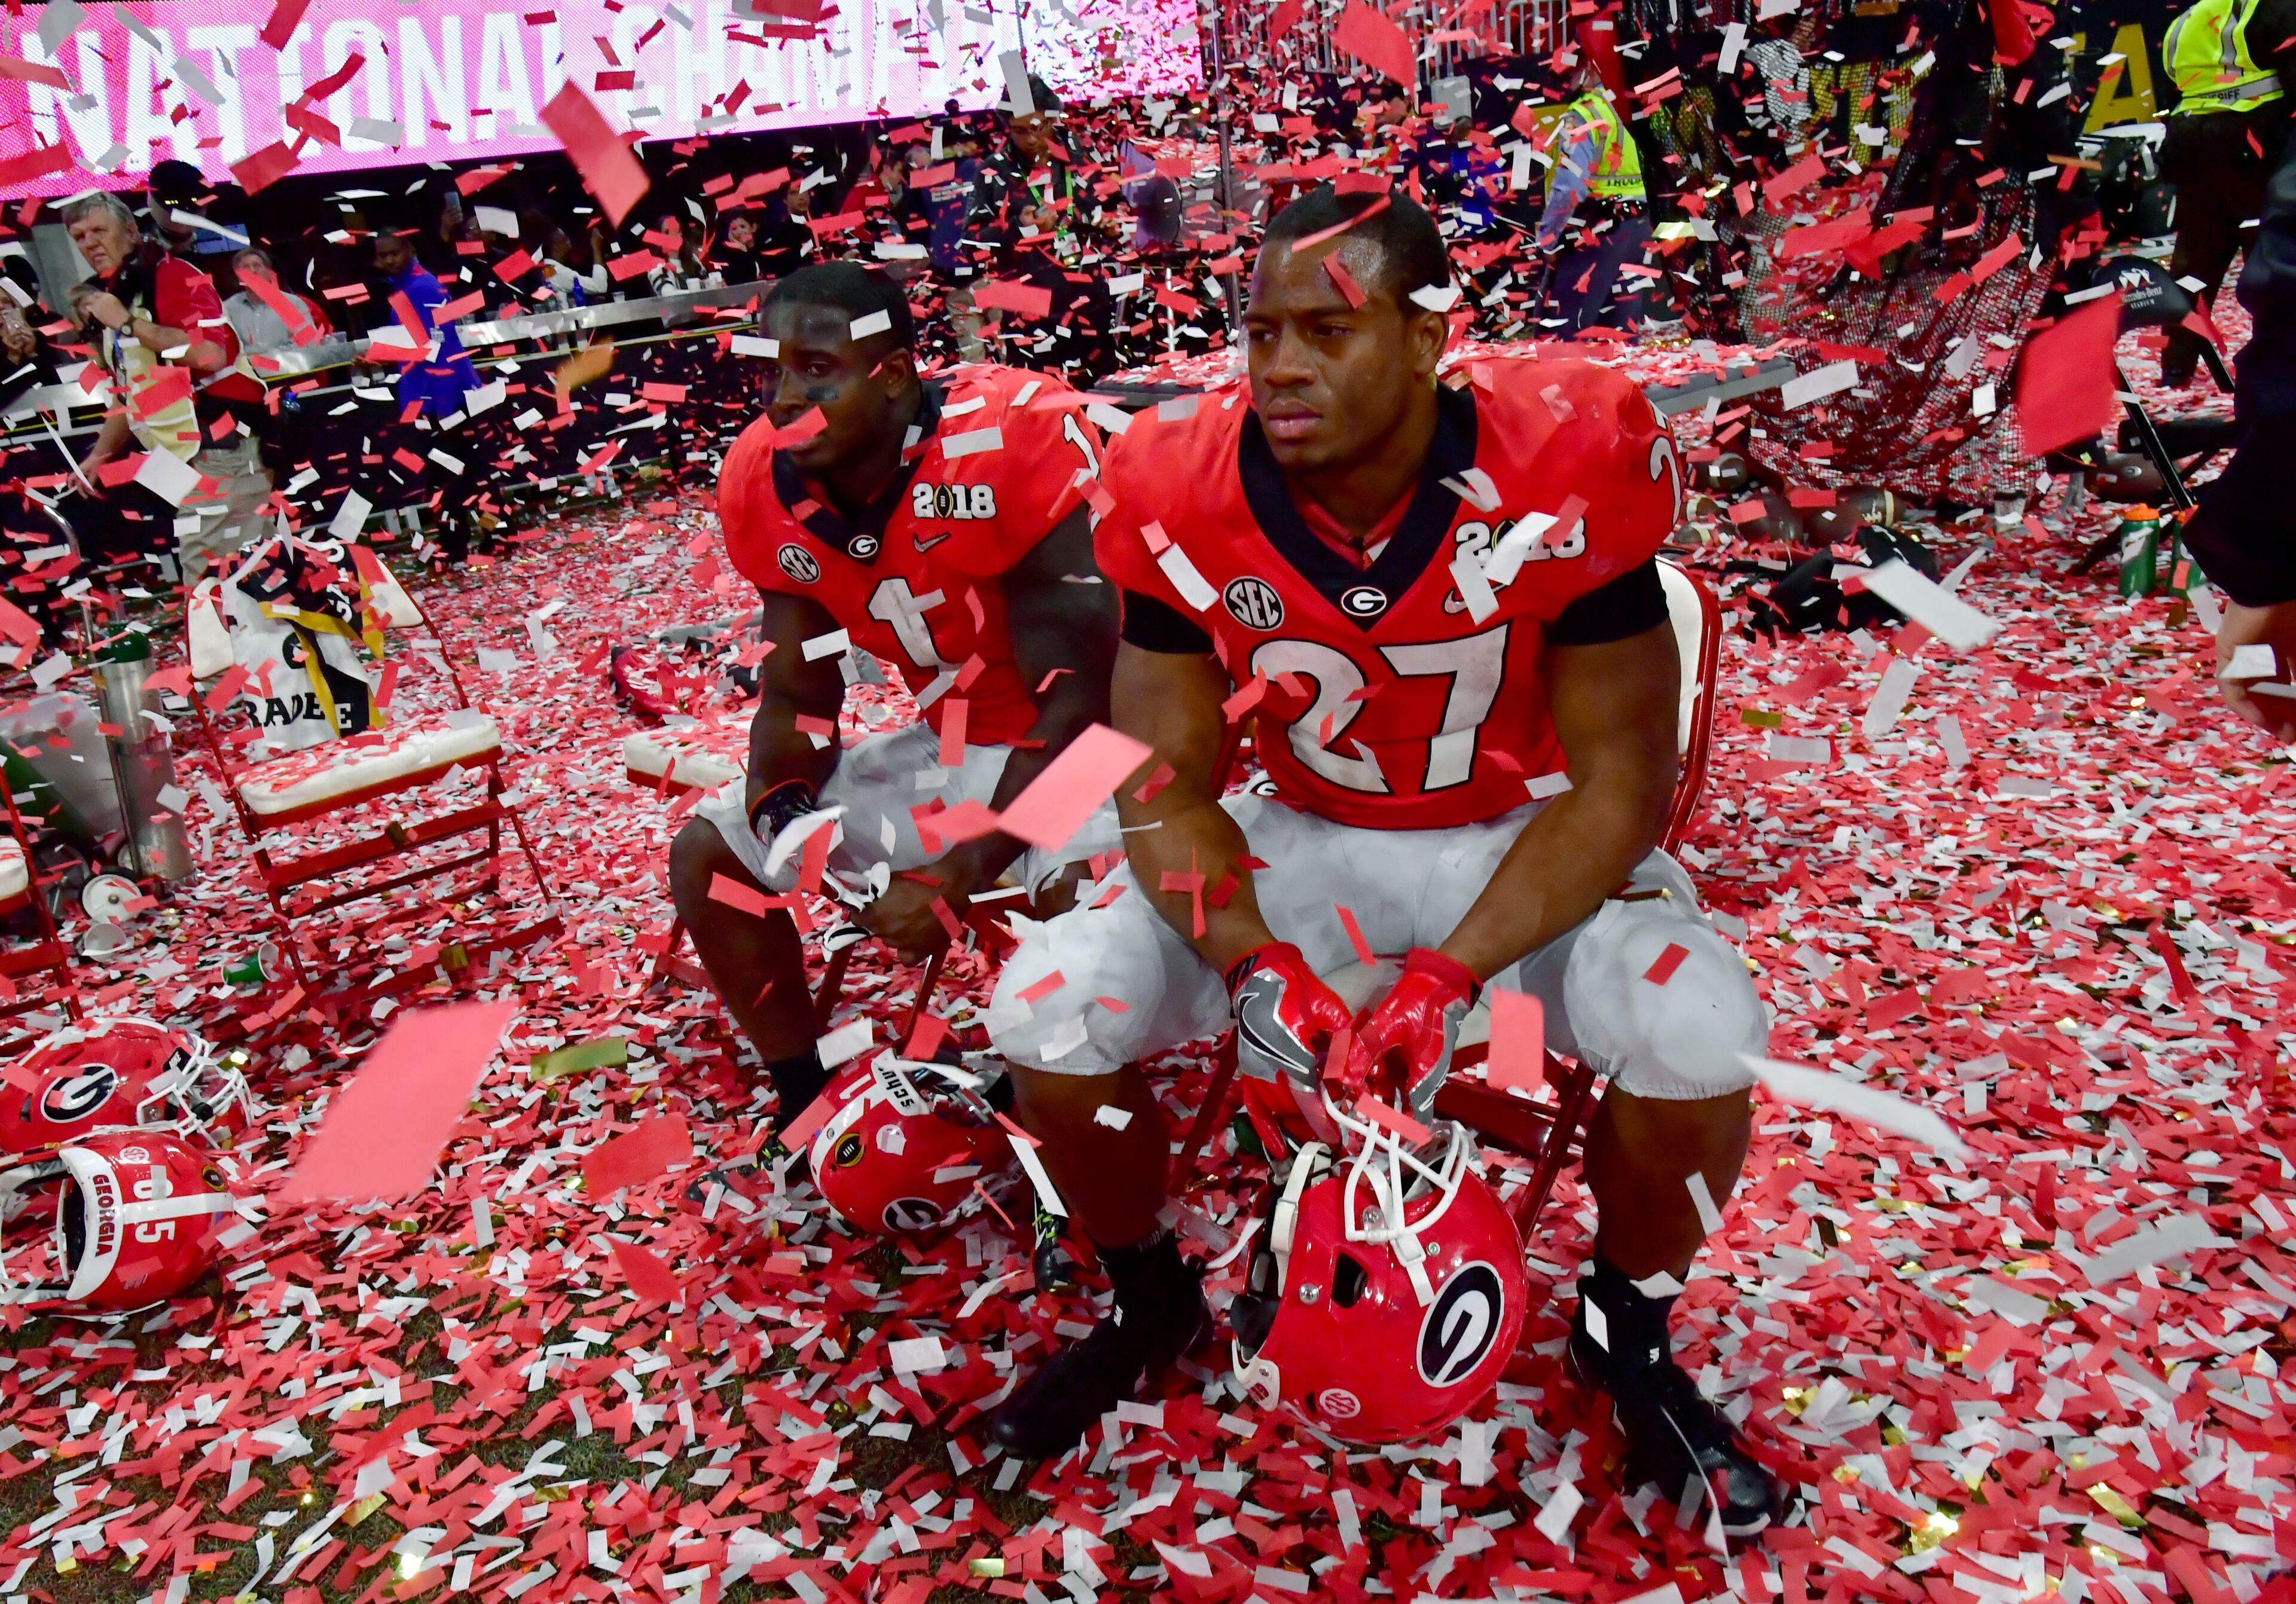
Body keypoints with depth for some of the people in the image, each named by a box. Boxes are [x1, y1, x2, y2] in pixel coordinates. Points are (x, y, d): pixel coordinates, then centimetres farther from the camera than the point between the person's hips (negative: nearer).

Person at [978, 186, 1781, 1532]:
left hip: (1524, 839, -1)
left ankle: (1630, 1332, 7)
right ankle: (1151, 1303, 16)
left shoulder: (1559, 477, -23)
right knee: (1050, 1017, -16)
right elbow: (1165, 781, -11)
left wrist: (1448, 978, -28)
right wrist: (1256, 967, -29)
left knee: (1696, 1043, -28)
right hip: (1303, 839, 2)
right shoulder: (1190, 498, -17)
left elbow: (1620, 779, -18)